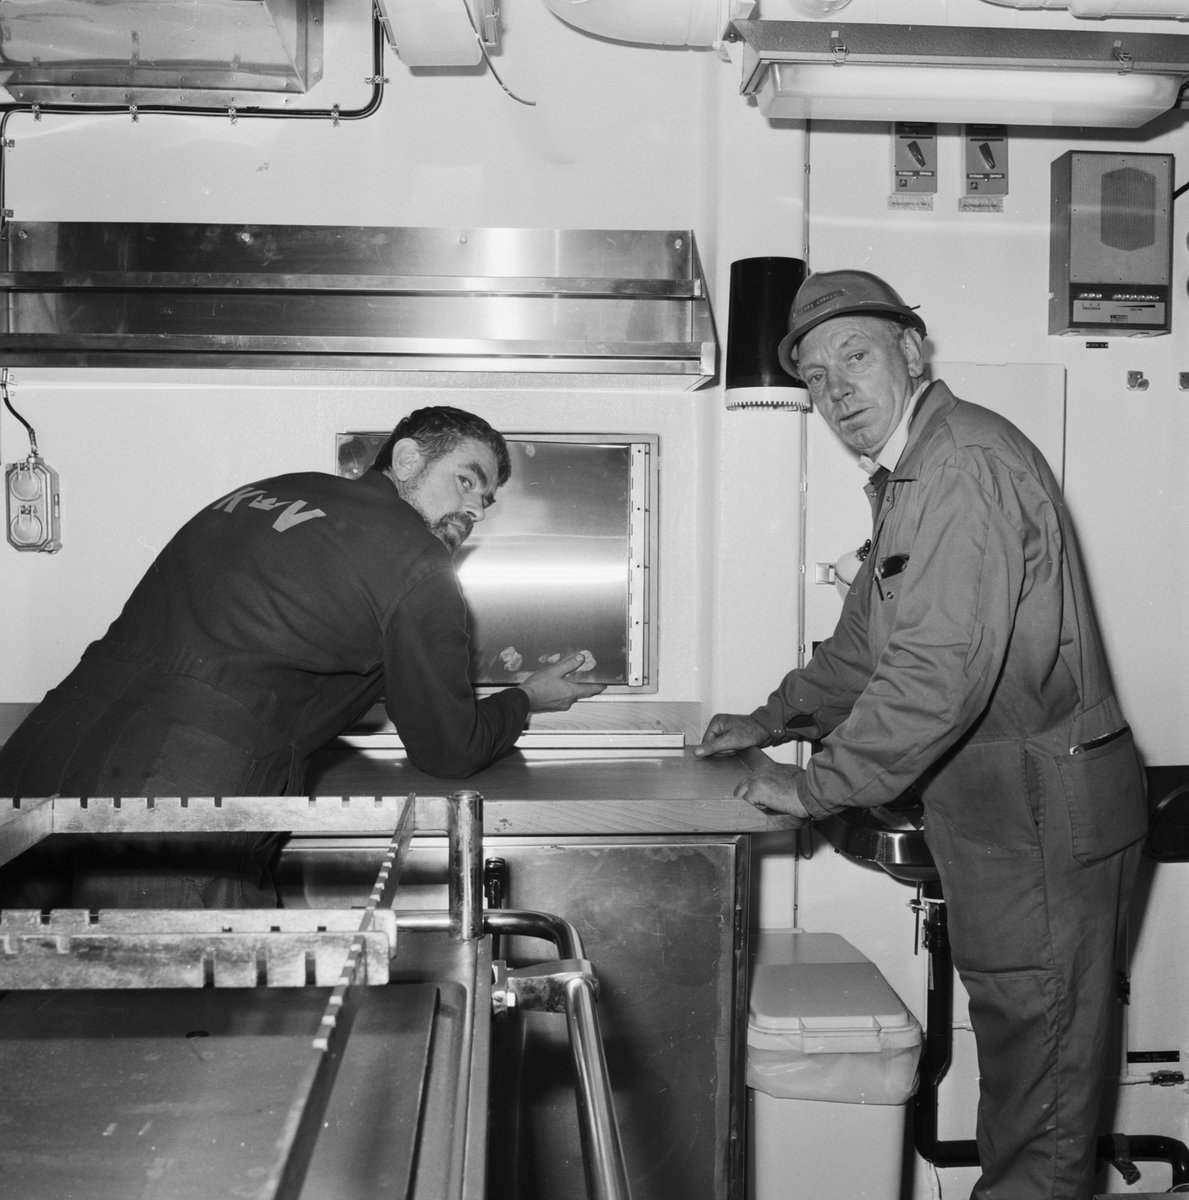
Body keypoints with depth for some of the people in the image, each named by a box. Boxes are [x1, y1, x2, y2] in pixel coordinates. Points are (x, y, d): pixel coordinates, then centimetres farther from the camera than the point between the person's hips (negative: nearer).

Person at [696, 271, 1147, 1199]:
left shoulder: (970, 465, -20)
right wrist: (770, 723, 15)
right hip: (991, 805, 10)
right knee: (1014, 1046, 20)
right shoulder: (907, 478, 14)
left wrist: (816, 788, -19)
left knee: (1041, 1075, 3)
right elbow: (865, 646, 23)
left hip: (1044, 808, -10)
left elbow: (940, 672, -27)